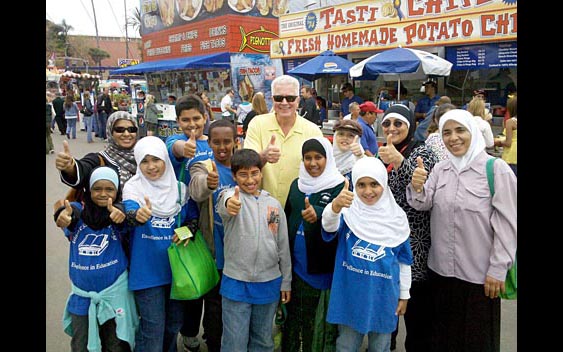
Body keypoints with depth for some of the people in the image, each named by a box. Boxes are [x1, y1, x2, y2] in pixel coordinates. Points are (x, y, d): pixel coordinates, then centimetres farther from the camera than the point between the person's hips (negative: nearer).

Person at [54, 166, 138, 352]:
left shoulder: (118, 212, -8)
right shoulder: (79, 209, -4)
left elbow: (121, 219, -31)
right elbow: (71, 213, -27)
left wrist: (119, 213, -56)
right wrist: (64, 214, -52)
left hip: (114, 293, -1)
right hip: (81, 295, 2)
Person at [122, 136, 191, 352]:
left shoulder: (179, 188, 1)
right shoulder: (133, 187, -10)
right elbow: (129, 210, -29)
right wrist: (137, 216, -52)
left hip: (175, 267, 4)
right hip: (147, 270, -4)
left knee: (174, 322, 19)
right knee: (153, 327, 1)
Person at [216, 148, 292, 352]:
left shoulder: (273, 204, 4)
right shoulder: (232, 196, -7)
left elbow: (283, 246, 9)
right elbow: (223, 206, -34)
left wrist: (286, 281, 10)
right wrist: (229, 204, -58)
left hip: (269, 283, 3)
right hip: (236, 283, -3)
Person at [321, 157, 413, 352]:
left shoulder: (396, 217, -3)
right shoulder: (348, 211, -10)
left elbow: (403, 259, 6)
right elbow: (330, 226, -34)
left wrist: (404, 295, 9)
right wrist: (335, 206, -54)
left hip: (383, 295, 1)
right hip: (350, 295, -1)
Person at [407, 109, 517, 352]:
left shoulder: (496, 169, -12)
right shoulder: (440, 169, 4)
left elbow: (506, 223, -11)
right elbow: (423, 204, -2)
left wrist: (498, 270, -11)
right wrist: (417, 187, -23)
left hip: (479, 274, -4)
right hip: (440, 268, 4)